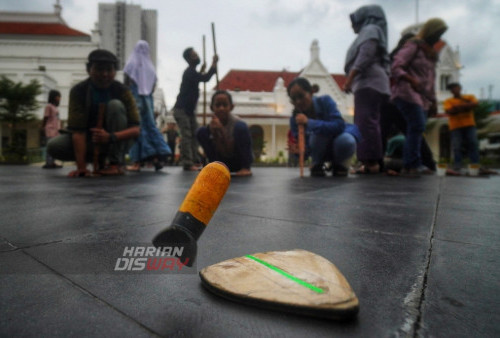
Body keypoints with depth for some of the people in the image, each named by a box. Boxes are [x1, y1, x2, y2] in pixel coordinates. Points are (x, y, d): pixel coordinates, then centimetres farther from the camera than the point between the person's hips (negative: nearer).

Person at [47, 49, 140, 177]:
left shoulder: (122, 91, -14)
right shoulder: (78, 91, -13)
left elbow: (136, 129, -20)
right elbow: (77, 130, -21)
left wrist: (110, 137, -40)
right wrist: (81, 167, -30)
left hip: (117, 141, -1)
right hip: (91, 141, 2)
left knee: (115, 105, -24)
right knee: (54, 146, -21)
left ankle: (116, 164, -21)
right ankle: (100, 161, 4)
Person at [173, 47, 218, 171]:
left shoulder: (191, 72, 15)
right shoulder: (189, 72, -15)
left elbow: (199, 78, 34)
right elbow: (206, 78, -28)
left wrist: (201, 71, 25)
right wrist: (214, 63, -21)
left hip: (189, 109, 10)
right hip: (182, 109, -10)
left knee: (194, 135, 6)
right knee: (186, 136, -13)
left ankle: (194, 161, 9)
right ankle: (188, 163, -13)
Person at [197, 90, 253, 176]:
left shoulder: (236, 122, -18)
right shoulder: (214, 123, -7)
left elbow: (230, 150, -22)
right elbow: (221, 151, -11)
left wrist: (221, 129, -31)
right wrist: (214, 133, -27)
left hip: (239, 161, -3)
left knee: (240, 126, -28)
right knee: (201, 131, -9)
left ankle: (245, 168, -18)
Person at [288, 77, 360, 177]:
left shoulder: (325, 101, -22)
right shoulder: (295, 119, -16)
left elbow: (339, 125, -36)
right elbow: (306, 149, -16)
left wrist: (309, 123, -42)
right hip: (321, 149, 1)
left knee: (345, 141, -38)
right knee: (318, 132, -34)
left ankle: (339, 163, 0)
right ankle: (317, 164, -3)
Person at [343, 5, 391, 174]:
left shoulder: (370, 29, 5)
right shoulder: (369, 31, 32)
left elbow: (365, 57, -11)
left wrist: (349, 79, -15)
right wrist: (353, 81, 15)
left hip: (368, 83, -10)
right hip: (369, 83, 10)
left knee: (366, 122, -17)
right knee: (370, 123, 3)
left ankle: (371, 162, -21)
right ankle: (373, 162, 1)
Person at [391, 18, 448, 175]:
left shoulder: (431, 54, 28)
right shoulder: (413, 46, 3)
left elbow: (431, 79, 29)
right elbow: (396, 67, -11)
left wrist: (433, 101, 21)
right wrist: (410, 80, -28)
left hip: (423, 97, 8)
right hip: (407, 93, -8)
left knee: (415, 130, -2)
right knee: (418, 125, -21)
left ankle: (409, 166, -3)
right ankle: (414, 164, -22)